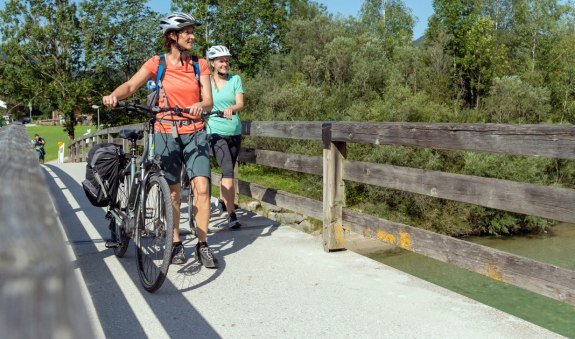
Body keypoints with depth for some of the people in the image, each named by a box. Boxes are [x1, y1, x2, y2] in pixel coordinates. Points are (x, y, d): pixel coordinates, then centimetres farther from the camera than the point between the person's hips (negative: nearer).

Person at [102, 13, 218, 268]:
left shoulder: (200, 65, 5)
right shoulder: (157, 63, 0)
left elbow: (208, 101, -1)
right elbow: (130, 86, -11)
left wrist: (200, 106, -25)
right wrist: (113, 95, -32)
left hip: (195, 133, 1)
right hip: (166, 133, -1)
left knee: (202, 187, -11)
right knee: (172, 192, 3)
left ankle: (202, 245, 1)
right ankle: (176, 244, 17)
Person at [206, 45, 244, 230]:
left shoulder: (235, 79, 4)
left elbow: (240, 103, -8)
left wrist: (231, 108, -28)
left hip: (235, 132, 4)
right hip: (216, 132, -4)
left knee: (228, 170, 18)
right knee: (228, 170, -19)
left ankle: (222, 200, 44)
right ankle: (231, 215, -20)